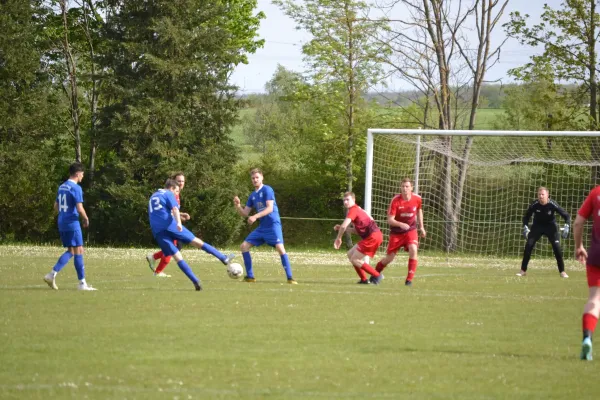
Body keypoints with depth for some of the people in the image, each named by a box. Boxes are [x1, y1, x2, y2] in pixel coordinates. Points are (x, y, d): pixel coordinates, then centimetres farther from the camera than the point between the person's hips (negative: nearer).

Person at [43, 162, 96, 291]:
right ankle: (82, 283, -1)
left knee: (70, 251, 14)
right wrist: (86, 219, -2)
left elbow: (56, 206, 19)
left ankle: (52, 274, 1)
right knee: (78, 251, -2)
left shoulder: (61, 187, 13)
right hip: (72, 223, -8)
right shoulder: (76, 188, -13)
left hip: (62, 223, 8)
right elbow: (79, 208, -18)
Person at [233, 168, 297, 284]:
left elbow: (270, 208, -19)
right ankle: (250, 276, 10)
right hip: (262, 227, 8)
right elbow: (245, 214, 15)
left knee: (280, 248, -23)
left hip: (273, 225, -8)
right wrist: (237, 205, -5)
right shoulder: (252, 196, 13)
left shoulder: (267, 190, -9)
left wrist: (255, 216, -28)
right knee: (244, 246, 3)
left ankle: (290, 278, -19)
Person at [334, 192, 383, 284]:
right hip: (374, 236, 10)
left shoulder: (353, 210, -10)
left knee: (355, 260, -6)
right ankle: (364, 279, 16)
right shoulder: (357, 210, 21)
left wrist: (338, 239, -5)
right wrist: (340, 228, 14)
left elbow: (344, 226, -21)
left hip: (373, 236, -10)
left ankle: (376, 276, -1)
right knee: (350, 254, 15)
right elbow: (357, 231, 23)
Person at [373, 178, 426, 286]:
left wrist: (421, 226, 16)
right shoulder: (395, 200, -20)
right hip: (396, 232, -1)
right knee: (389, 258, 3)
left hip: (411, 230, 1)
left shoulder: (417, 199, -10)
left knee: (413, 250, -25)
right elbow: (390, 220, -20)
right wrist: (401, 224, -39)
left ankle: (409, 280, -17)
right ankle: (376, 272, 34)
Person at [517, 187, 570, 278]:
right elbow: (526, 216, -3)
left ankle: (562, 271, -2)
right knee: (528, 245, -11)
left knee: (557, 247, -14)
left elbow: (566, 215, -16)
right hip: (537, 226, 1)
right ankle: (523, 270, 1)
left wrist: (566, 227, -31)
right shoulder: (535, 205, -19)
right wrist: (525, 227, -18)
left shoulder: (552, 205, -23)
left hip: (550, 226, -1)